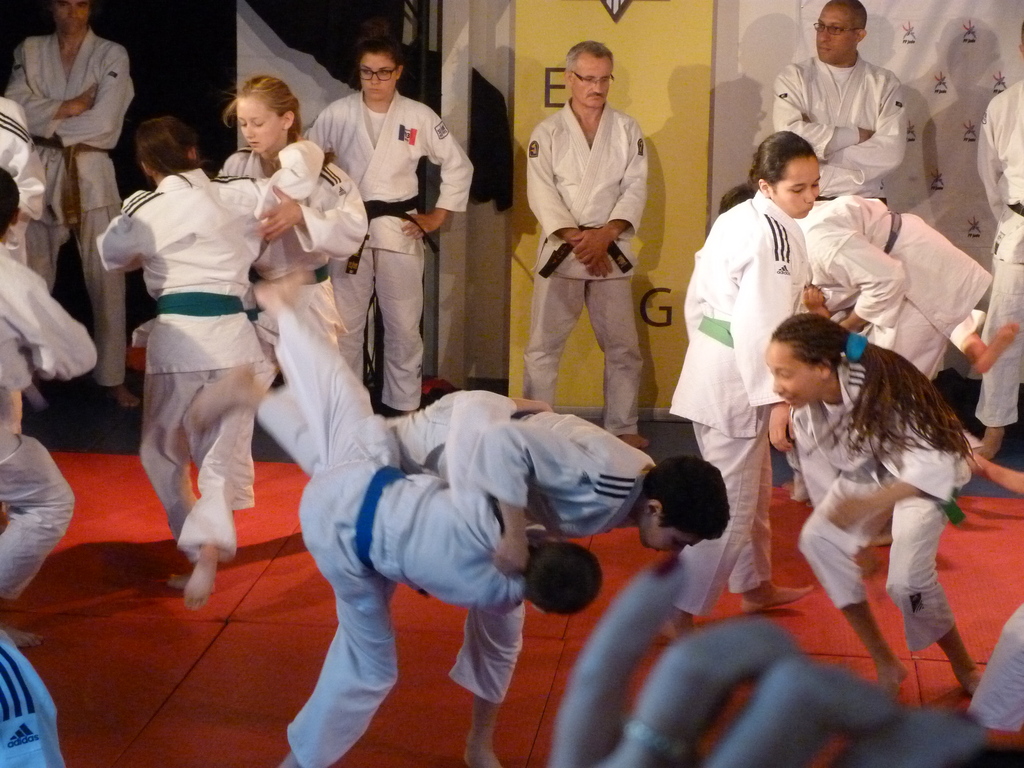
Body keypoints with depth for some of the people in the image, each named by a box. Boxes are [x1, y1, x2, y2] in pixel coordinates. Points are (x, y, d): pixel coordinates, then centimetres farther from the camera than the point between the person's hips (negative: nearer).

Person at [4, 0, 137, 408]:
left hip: (92, 177, -2)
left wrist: (48, 123, -8)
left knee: (107, 280, -1)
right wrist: (69, 107, -14)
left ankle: (113, 378, 8)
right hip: (41, 176, 2)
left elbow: (104, 123, -12)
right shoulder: (29, 51, 7)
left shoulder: (112, 55, -1)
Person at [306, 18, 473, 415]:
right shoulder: (338, 114, -3)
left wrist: (437, 216, 2)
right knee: (345, 325, 5)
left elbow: (459, 166, 5)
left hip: (399, 231, 0)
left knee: (403, 326, 5)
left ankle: (405, 409, 16)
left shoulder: (419, 117, -3)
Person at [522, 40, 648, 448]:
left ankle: (622, 427, 20)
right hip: (560, 251, -2)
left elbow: (635, 190, -2)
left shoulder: (627, 130, 4)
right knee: (543, 346, 0)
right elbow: (542, 195, -7)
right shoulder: (548, 133, -1)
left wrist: (604, 236, -15)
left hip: (612, 253, 2)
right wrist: (576, 239, -17)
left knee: (622, 347, 8)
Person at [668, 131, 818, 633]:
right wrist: (777, 399, -24)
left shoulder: (736, 219, 9)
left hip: (712, 369, 10)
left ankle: (755, 586, 41)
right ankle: (679, 615, 1)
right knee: (731, 505, -3)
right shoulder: (776, 233, -20)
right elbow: (761, 325, -26)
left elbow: (698, 297, 15)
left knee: (750, 487, 25)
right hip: (737, 381, -10)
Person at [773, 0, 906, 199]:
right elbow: (789, 137, -15)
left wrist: (819, 149, -11)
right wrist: (857, 135, -10)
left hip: (864, 201, 0)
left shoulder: (884, 83, 3)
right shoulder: (793, 77, 2)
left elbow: (890, 153, -9)